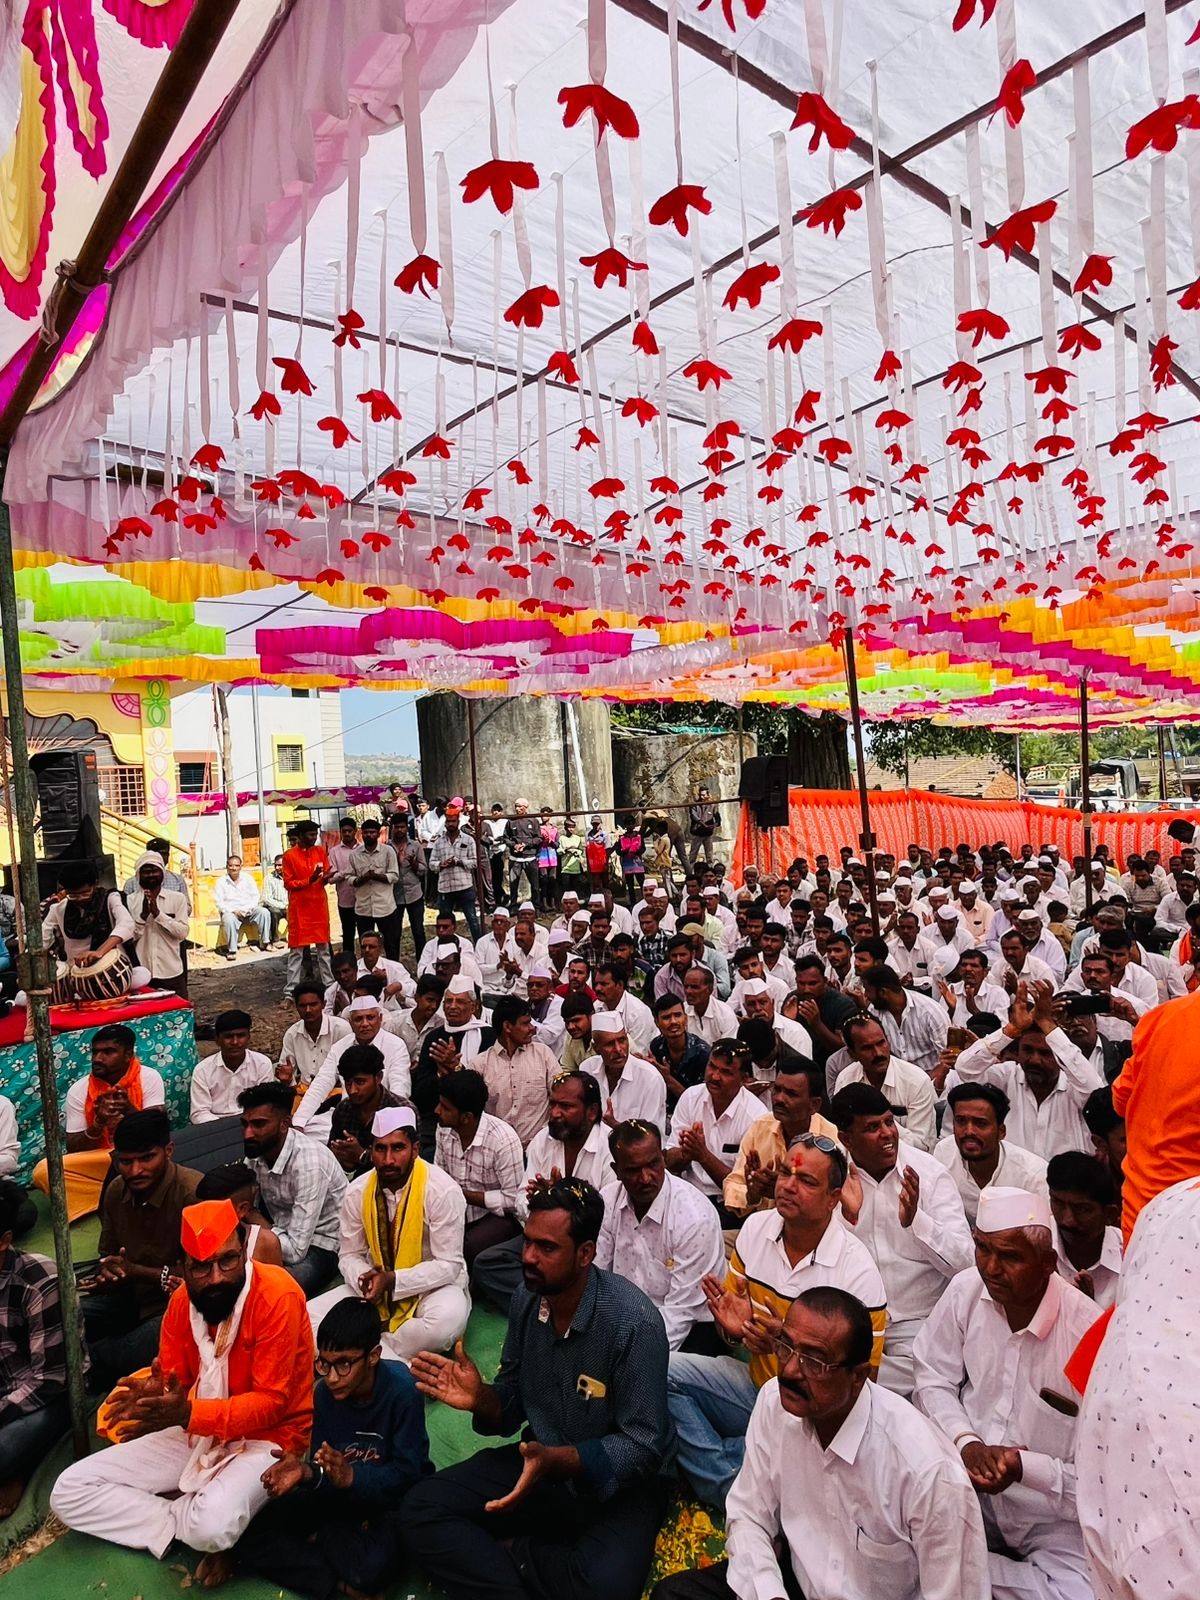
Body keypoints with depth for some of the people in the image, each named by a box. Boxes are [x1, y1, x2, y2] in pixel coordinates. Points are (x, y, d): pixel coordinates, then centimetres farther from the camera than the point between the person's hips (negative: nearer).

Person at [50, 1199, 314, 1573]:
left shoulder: (276, 1295, -26)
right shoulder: (182, 1300, -4)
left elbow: (271, 1402, -23)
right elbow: (174, 1382, 3)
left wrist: (189, 1413, -33)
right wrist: (153, 1395, -21)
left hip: (266, 1436, -6)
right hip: (198, 1432, 7)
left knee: (215, 1525, -36)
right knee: (69, 1492, -3)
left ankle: (199, 1517, -1)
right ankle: (190, 1519, -4)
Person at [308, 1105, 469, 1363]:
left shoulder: (443, 1191, -20)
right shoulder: (356, 1193, -8)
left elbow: (448, 1265, -18)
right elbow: (349, 1255, 2)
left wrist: (392, 1281, -28)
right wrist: (365, 1280, -21)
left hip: (431, 1285, -3)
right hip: (376, 1287, 4)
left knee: (447, 1320, -37)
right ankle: (397, 1363, -17)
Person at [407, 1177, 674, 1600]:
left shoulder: (633, 1323, -26)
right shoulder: (526, 1299, -7)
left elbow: (644, 1446, -21)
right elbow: (513, 1402, 4)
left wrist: (558, 1461, -33)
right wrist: (481, 1398, -19)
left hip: (619, 1481, -4)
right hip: (541, 1461, 5)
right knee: (423, 1509, -11)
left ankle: (507, 1551, -5)